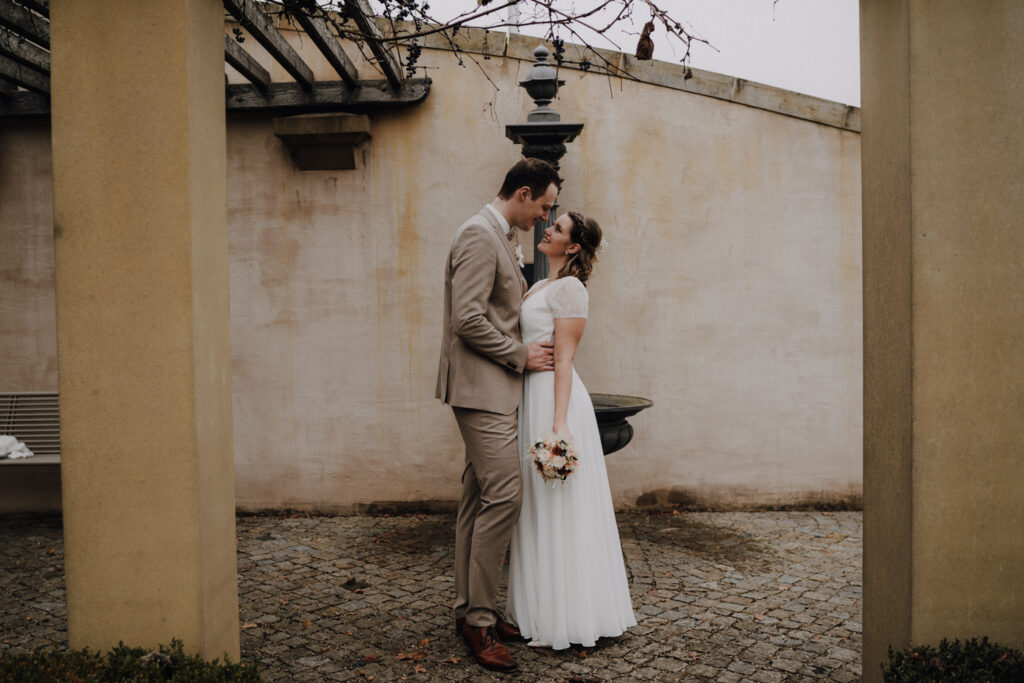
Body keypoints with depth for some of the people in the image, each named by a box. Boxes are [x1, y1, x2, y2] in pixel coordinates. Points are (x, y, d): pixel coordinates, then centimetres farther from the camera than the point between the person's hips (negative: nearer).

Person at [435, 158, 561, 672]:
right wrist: (522, 356, -13)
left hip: (495, 388, 11)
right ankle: (480, 618, 0)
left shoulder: (499, 238, 19)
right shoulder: (479, 236, -14)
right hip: (481, 386, -11)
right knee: (504, 495, -11)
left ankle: (469, 609, 21)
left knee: (479, 499, 12)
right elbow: (468, 321, -22)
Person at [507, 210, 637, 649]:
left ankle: (569, 619, 10)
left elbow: (564, 358, -18)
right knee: (540, 509, 14)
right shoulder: (542, 287, 17)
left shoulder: (569, 287, -11)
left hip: (554, 397, -9)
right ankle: (544, 608, 26)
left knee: (559, 511, -2)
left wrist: (559, 423, -22)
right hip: (532, 396, 9)